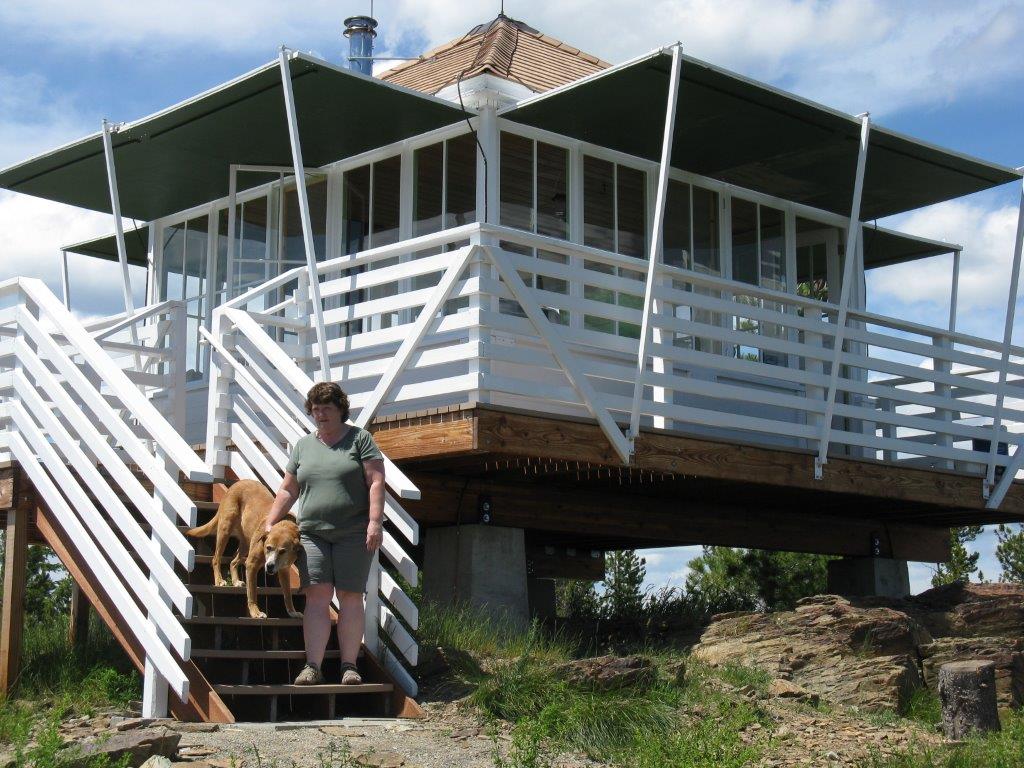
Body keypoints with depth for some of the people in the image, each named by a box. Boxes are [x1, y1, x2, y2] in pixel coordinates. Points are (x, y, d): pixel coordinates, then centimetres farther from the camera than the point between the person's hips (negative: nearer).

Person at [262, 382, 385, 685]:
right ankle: (313, 666, -11)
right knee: (317, 595, -7)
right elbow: (288, 490, 19)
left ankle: (349, 665, 0)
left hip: (353, 533, -3)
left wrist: (375, 521, -13)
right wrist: (269, 523, 11)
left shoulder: (360, 439, 4)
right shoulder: (303, 445, 17)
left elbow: (376, 481, -3)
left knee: (350, 596, -2)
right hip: (313, 533, 3)